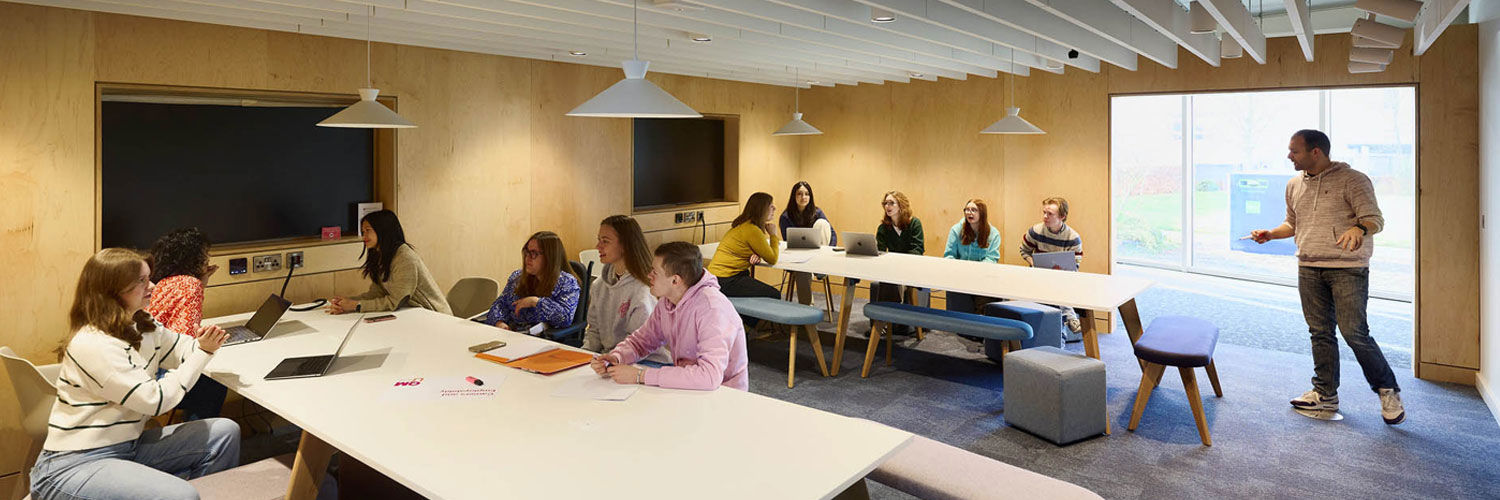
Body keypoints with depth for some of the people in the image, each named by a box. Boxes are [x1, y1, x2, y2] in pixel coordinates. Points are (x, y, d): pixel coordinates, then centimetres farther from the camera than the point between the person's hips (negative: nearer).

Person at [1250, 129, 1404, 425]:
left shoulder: (1353, 180, -5)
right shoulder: (1294, 186, 13)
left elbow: (1375, 219, -9)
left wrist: (1358, 229, -31)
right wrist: (1270, 234, 7)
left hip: (1347, 269, -6)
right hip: (1308, 269, 6)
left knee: (1354, 332, -9)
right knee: (1320, 333, 9)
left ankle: (1388, 391, 10)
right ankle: (1326, 394, 18)